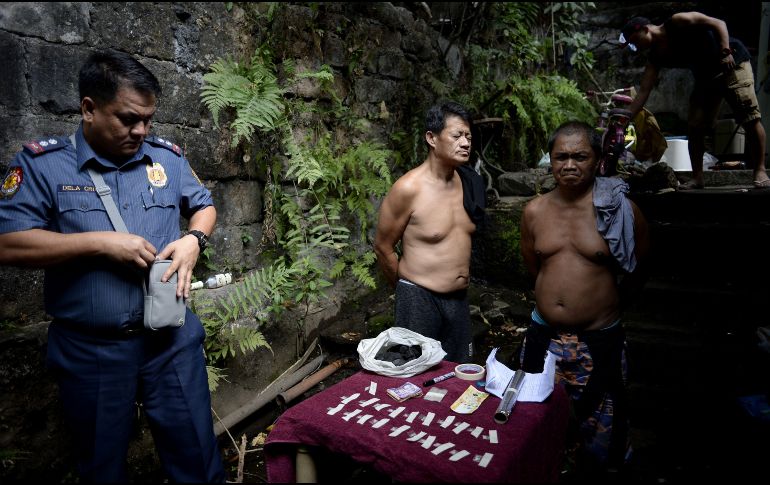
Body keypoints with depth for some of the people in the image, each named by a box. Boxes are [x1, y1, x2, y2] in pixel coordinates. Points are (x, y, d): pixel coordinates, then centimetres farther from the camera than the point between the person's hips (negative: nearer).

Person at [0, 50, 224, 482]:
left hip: (172, 338, 2)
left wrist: (194, 239, -8)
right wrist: (101, 243, -20)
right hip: (90, 350, -1)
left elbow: (205, 206, 13)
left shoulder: (167, 156, 2)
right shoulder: (43, 163, -7)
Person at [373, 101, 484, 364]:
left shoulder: (468, 181, 2)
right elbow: (383, 247, -7)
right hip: (420, 300, -6)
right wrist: (408, 289, 5)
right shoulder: (408, 188, -17)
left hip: (459, 298, 6)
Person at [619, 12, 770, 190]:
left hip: (733, 60, -6)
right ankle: (697, 178, 0)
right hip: (705, 76, 7)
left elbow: (719, 24, -16)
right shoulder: (655, 58, -1)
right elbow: (643, 93, -6)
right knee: (694, 127, -5)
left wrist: (725, 52, -31)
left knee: (750, 118, -15)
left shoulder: (677, 22, -16)